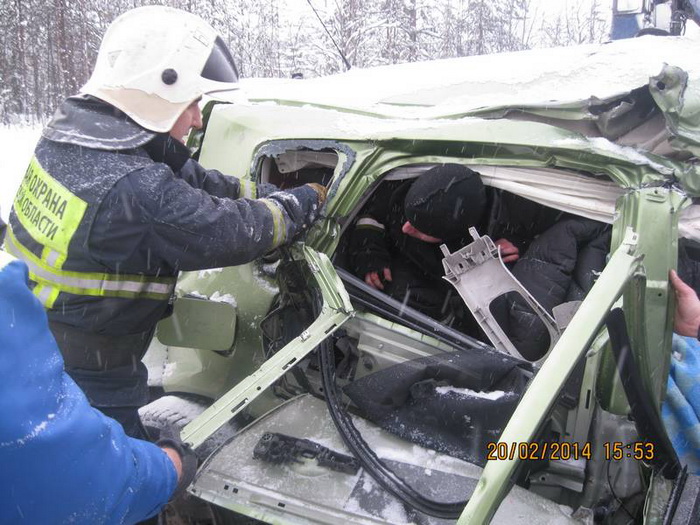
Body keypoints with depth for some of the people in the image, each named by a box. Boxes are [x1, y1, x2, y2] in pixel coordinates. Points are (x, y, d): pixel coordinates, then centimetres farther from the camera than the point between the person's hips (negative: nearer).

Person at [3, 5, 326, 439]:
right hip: (85, 388, -8)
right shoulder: (136, 193, -32)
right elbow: (235, 232, -21)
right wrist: (304, 201, -4)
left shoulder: (71, 133, -4)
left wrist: (275, 195, 1)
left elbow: (193, 182, 1)